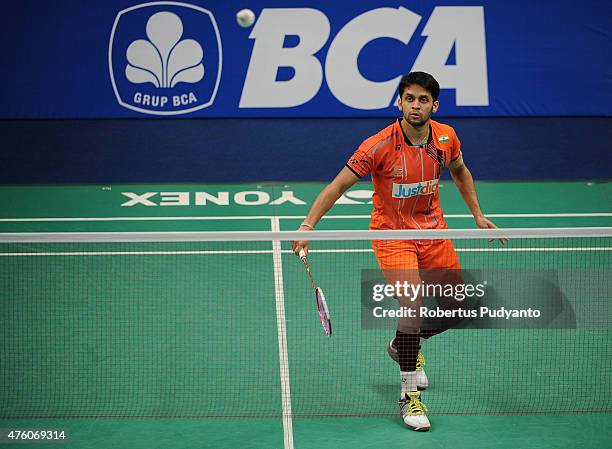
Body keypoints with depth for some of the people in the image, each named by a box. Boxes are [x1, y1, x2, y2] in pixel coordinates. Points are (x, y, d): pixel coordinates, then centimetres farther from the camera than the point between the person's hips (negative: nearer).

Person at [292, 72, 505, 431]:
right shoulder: (380, 145, -22)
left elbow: (461, 171, 15)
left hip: (433, 230, 6)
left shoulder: (446, 138, -7)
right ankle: (410, 394, -9)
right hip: (392, 234, -5)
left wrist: (477, 214, 12)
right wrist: (308, 225, -30)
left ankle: (404, 345, 38)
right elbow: (338, 186, -21)